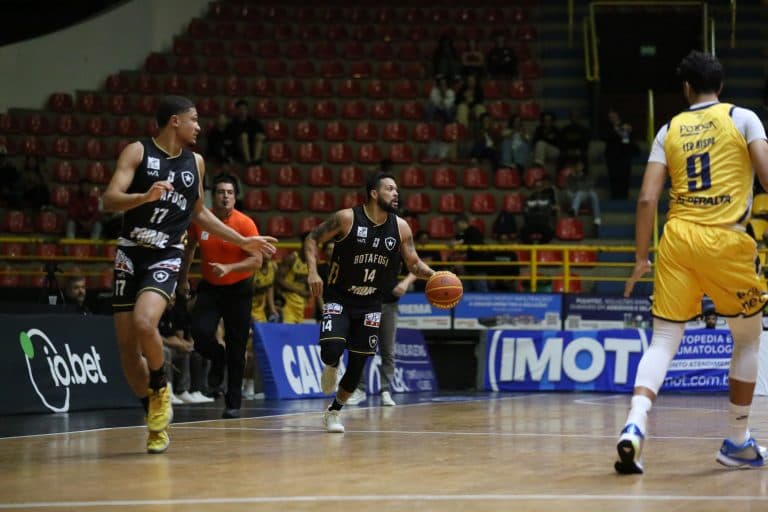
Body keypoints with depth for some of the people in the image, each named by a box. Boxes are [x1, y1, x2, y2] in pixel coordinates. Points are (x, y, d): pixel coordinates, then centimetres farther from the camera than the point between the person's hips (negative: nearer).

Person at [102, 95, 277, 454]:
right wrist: (145, 196, -32)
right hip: (131, 252, -1)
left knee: (144, 323, -27)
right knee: (126, 345, -1)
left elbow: (199, 213, 24)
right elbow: (109, 199, -14)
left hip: (167, 256, 1)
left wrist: (243, 242, 23)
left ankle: (160, 387, -2)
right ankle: (155, 417, 14)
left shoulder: (195, 162, 11)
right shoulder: (137, 152, -3)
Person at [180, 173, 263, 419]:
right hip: (209, 288, 2)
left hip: (238, 290, -2)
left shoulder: (245, 223, -15)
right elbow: (190, 247, 15)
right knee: (201, 333, -20)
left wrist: (228, 268, -31)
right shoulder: (199, 220, -4)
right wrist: (183, 277, 20)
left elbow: (257, 260, -18)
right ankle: (218, 358, 16)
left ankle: (233, 402, 14)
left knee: (236, 350, 1)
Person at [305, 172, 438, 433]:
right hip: (339, 299, -4)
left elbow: (414, 264, 5)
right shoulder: (347, 218, -14)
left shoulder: (401, 228, -3)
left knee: (358, 363, 4)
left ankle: (334, 411, 26)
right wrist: (313, 272, -20)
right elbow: (312, 239, -6)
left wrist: (434, 275, -16)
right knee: (331, 351, -24)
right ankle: (331, 368, 14)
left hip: (370, 304, 4)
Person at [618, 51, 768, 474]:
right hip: (726, 239, -2)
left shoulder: (670, 130, 13)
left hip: (677, 237, 2)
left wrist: (641, 257, 12)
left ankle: (635, 426, -19)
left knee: (663, 340, 4)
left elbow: (647, 198, 5)